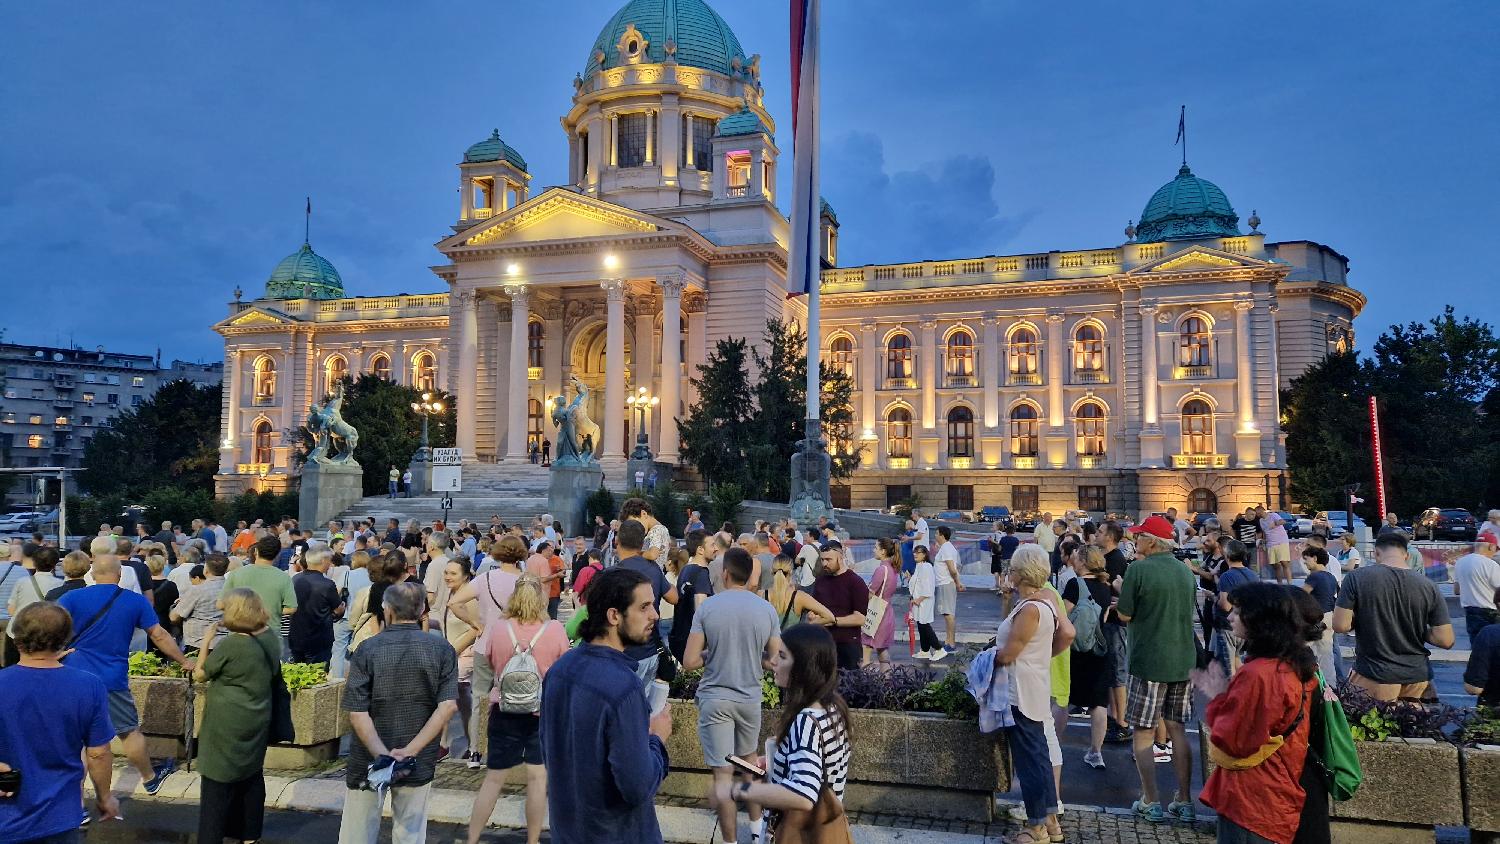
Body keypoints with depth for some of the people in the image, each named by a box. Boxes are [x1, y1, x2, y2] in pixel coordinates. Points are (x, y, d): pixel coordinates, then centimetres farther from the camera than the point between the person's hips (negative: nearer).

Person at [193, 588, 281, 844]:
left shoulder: (230, 645, -20)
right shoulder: (271, 638, -1)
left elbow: (199, 675, -7)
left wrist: (207, 643, 1)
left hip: (228, 726, -7)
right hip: (257, 723, 7)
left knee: (219, 784, 3)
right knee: (252, 776, 18)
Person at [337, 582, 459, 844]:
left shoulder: (367, 650, -10)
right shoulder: (442, 649, -7)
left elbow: (357, 713, -16)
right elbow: (448, 706, -15)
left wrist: (383, 755, -20)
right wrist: (410, 751, -16)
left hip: (368, 758, -1)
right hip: (418, 762, 1)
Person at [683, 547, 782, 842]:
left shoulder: (707, 608, -12)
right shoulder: (766, 609, -5)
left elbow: (689, 662, -12)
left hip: (715, 698, -3)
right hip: (750, 697, 3)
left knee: (723, 773, 5)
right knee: (749, 761, 25)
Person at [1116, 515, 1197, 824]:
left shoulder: (1138, 570, -14)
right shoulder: (1185, 571, 6)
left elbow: (1124, 615, -10)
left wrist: (1122, 592, 8)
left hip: (1148, 662, -6)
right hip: (1182, 661, 6)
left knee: (1143, 734, 5)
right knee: (1178, 731, 13)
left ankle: (1151, 803, 9)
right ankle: (1184, 802, 18)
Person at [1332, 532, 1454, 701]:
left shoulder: (1357, 578, -11)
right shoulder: (1428, 585, -3)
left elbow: (1340, 625, -13)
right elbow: (1446, 640, -4)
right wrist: (1418, 630, 14)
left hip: (1375, 676, -3)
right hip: (1416, 676, 3)